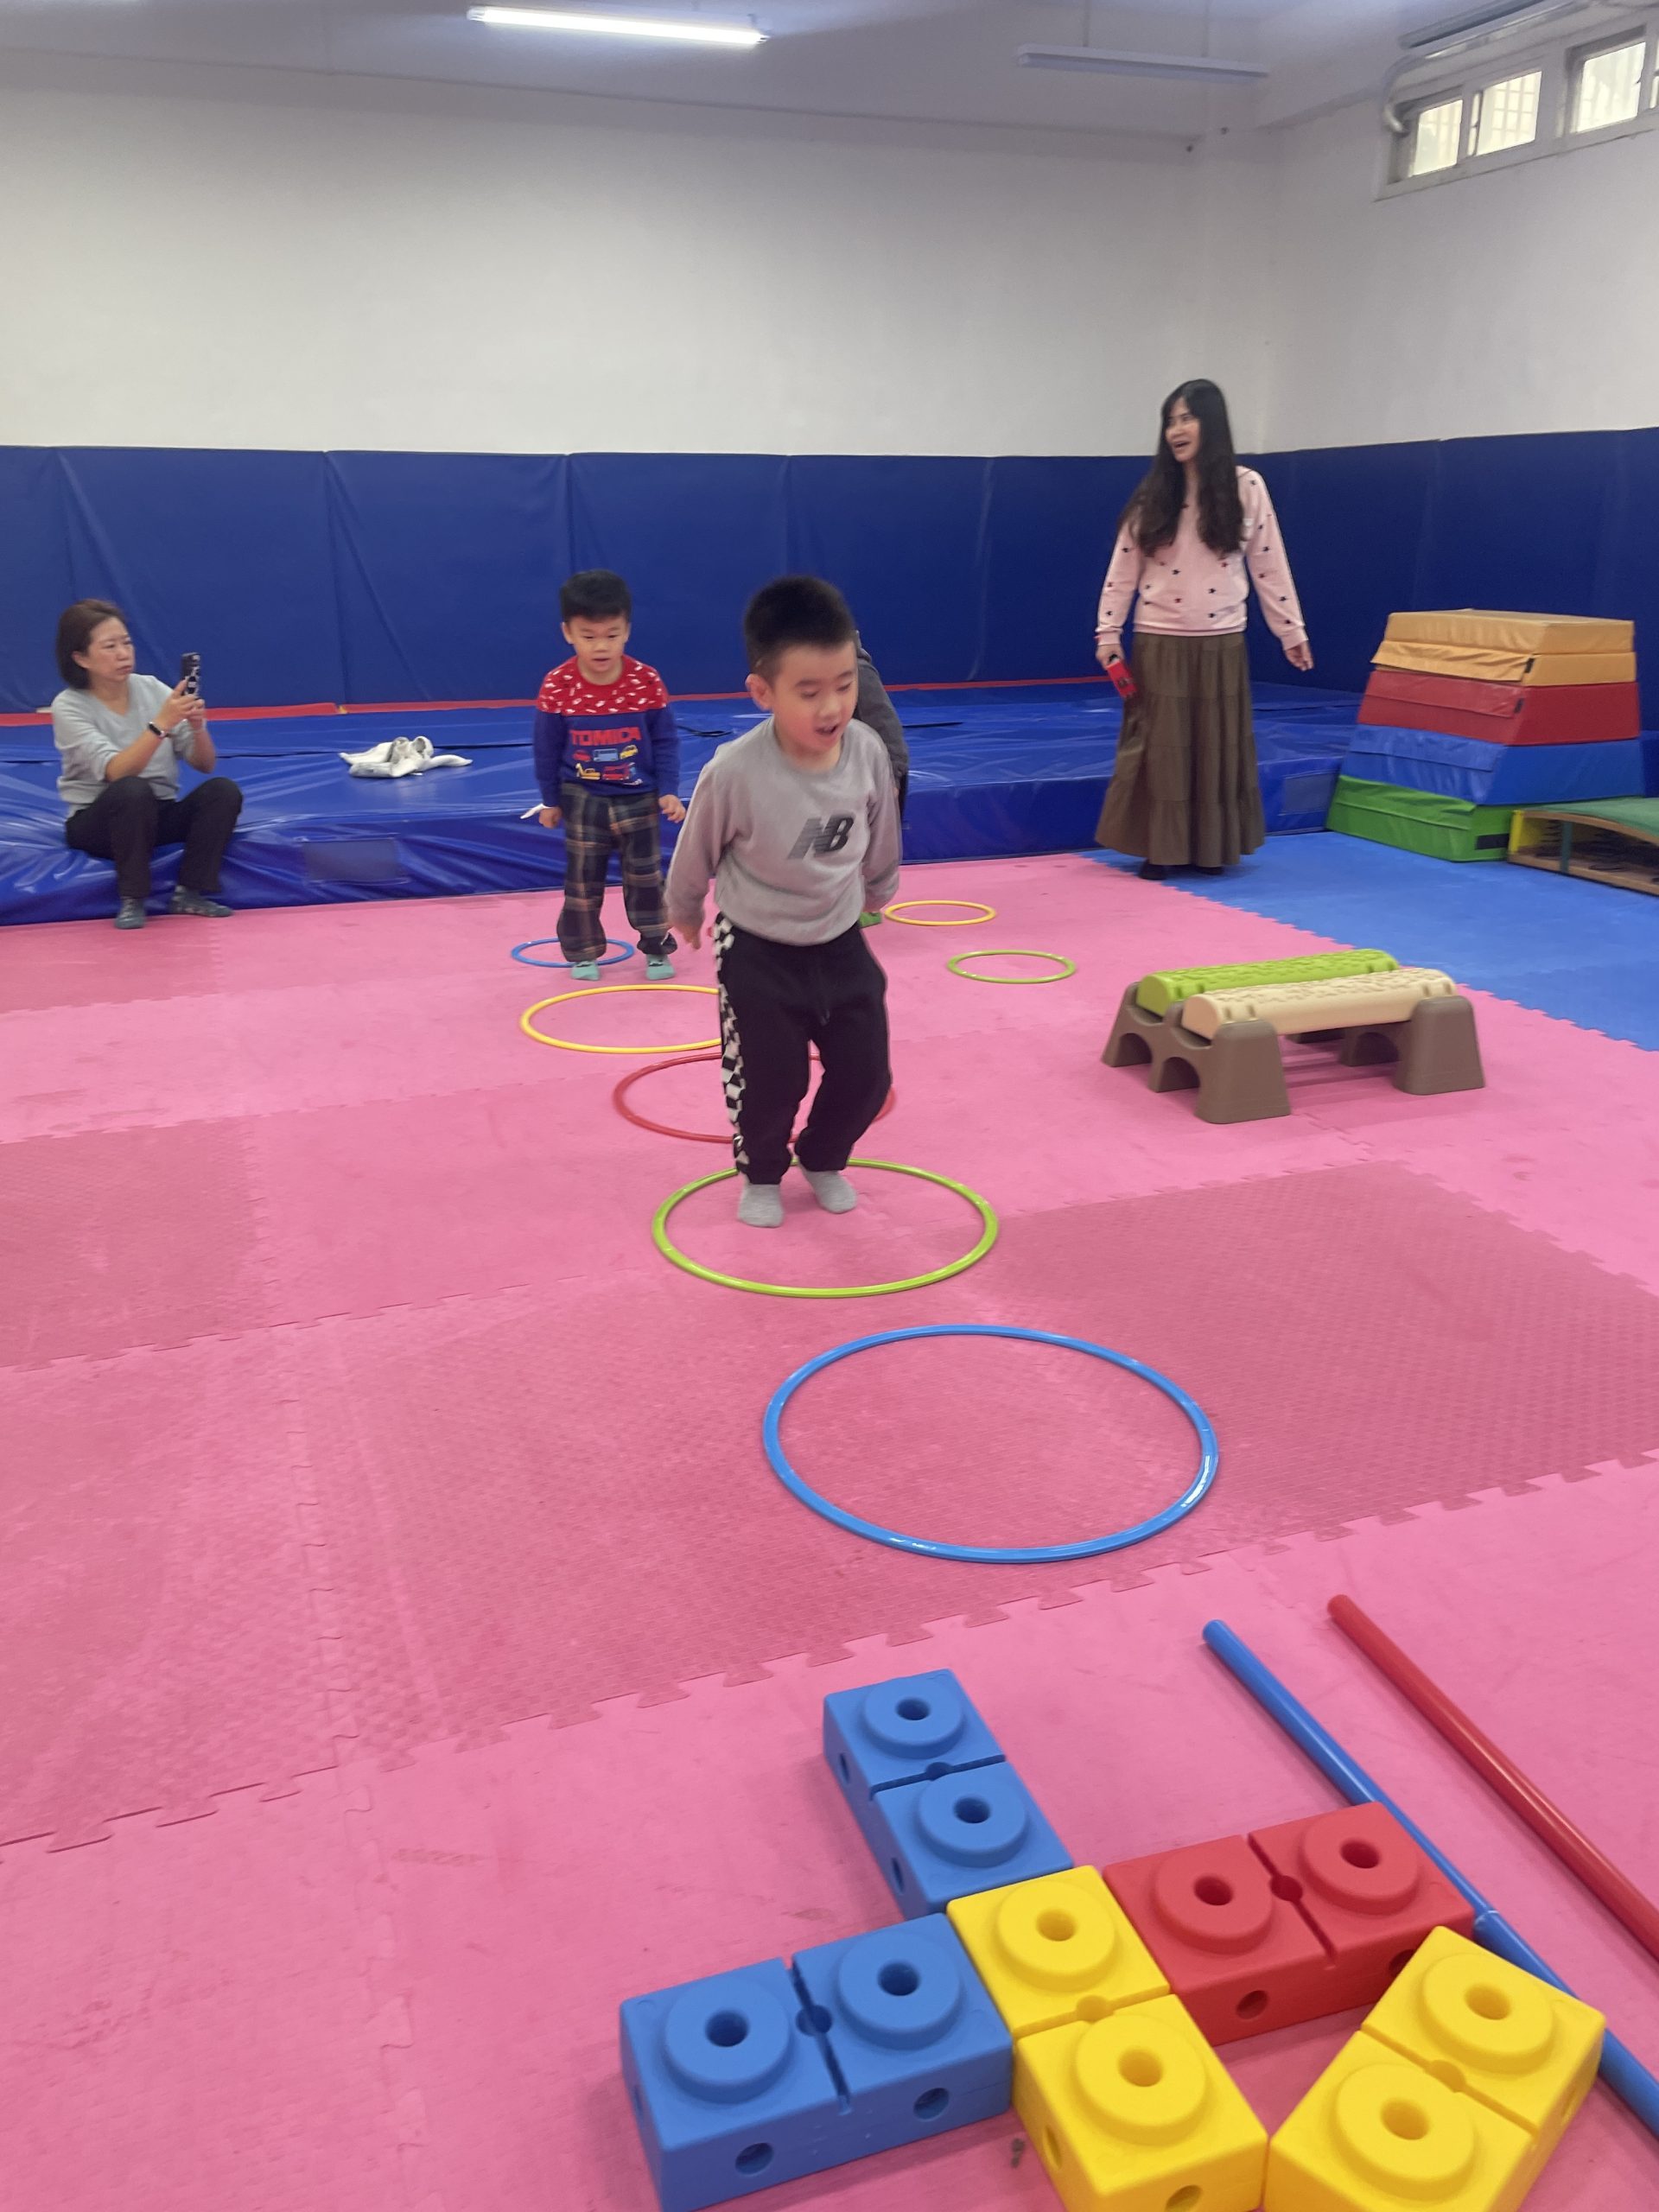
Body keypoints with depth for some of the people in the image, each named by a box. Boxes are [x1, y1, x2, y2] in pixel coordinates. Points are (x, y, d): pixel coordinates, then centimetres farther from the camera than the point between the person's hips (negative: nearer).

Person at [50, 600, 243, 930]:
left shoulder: (151, 688, -1)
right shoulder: (68, 707, -12)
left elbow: (204, 765, -3)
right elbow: (117, 772, -27)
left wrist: (197, 726, -23)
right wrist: (161, 723, -37)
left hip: (159, 815, 4)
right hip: (96, 822, -4)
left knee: (223, 790, -21)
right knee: (134, 790, -36)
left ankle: (190, 893, -18)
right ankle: (131, 900, -23)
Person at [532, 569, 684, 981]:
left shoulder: (646, 681, -12)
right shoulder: (557, 686, -13)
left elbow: (665, 741, -2)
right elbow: (546, 748, -2)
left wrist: (669, 791, -7)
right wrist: (550, 800, 3)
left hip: (639, 800, 0)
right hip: (582, 801, 0)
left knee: (646, 878, 9)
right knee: (582, 881, 8)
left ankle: (656, 948, 24)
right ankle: (583, 953, 22)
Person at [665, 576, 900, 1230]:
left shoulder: (869, 753, -18)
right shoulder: (735, 772, -29)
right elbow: (695, 856, -9)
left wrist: (879, 889, 21)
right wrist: (685, 912, 7)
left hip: (841, 944, 4)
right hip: (757, 953, -4)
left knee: (865, 1073, 9)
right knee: (769, 1080, 4)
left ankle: (823, 1160, 37)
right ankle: (761, 1175, 34)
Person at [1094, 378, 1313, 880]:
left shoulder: (1247, 487, 0)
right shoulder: (1153, 494, 0)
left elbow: (1270, 567, 4)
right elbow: (1124, 569, 2)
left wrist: (1292, 632, 5)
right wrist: (1108, 633, -5)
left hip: (1221, 645, 1)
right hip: (1160, 644, 0)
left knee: (1218, 750, 7)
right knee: (1160, 750, 2)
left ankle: (1211, 849, 19)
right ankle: (1160, 849, 13)